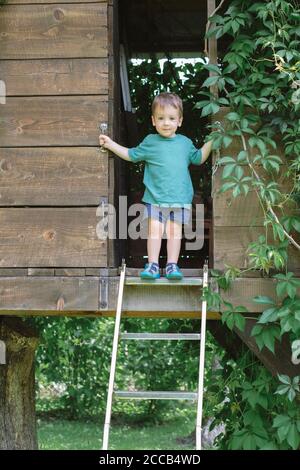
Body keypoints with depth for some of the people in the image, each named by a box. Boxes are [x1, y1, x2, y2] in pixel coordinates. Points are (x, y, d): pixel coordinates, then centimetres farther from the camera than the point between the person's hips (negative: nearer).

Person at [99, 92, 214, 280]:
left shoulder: (185, 143, 9)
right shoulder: (150, 142, 4)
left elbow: (198, 158, 23)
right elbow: (132, 155, 16)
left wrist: (210, 142, 10)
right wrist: (111, 144, 10)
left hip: (180, 198, 1)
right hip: (155, 198, -1)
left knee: (175, 231, 2)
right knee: (155, 230, -5)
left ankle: (172, 265, 6)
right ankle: (153, 265, -1)